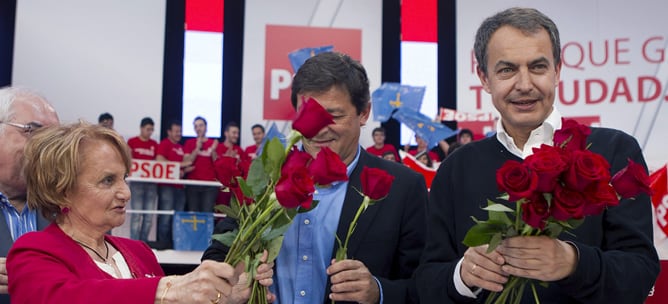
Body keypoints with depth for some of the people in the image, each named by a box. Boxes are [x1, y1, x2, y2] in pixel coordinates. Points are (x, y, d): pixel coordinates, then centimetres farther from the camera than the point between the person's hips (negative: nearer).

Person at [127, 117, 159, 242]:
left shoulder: (154, 144, 12)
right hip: (137, 181, -4)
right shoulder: (132, 142, 2)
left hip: (152, 182, 4)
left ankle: (144, 242, 12)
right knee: (137, 214, -6)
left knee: (149, 216, 4)